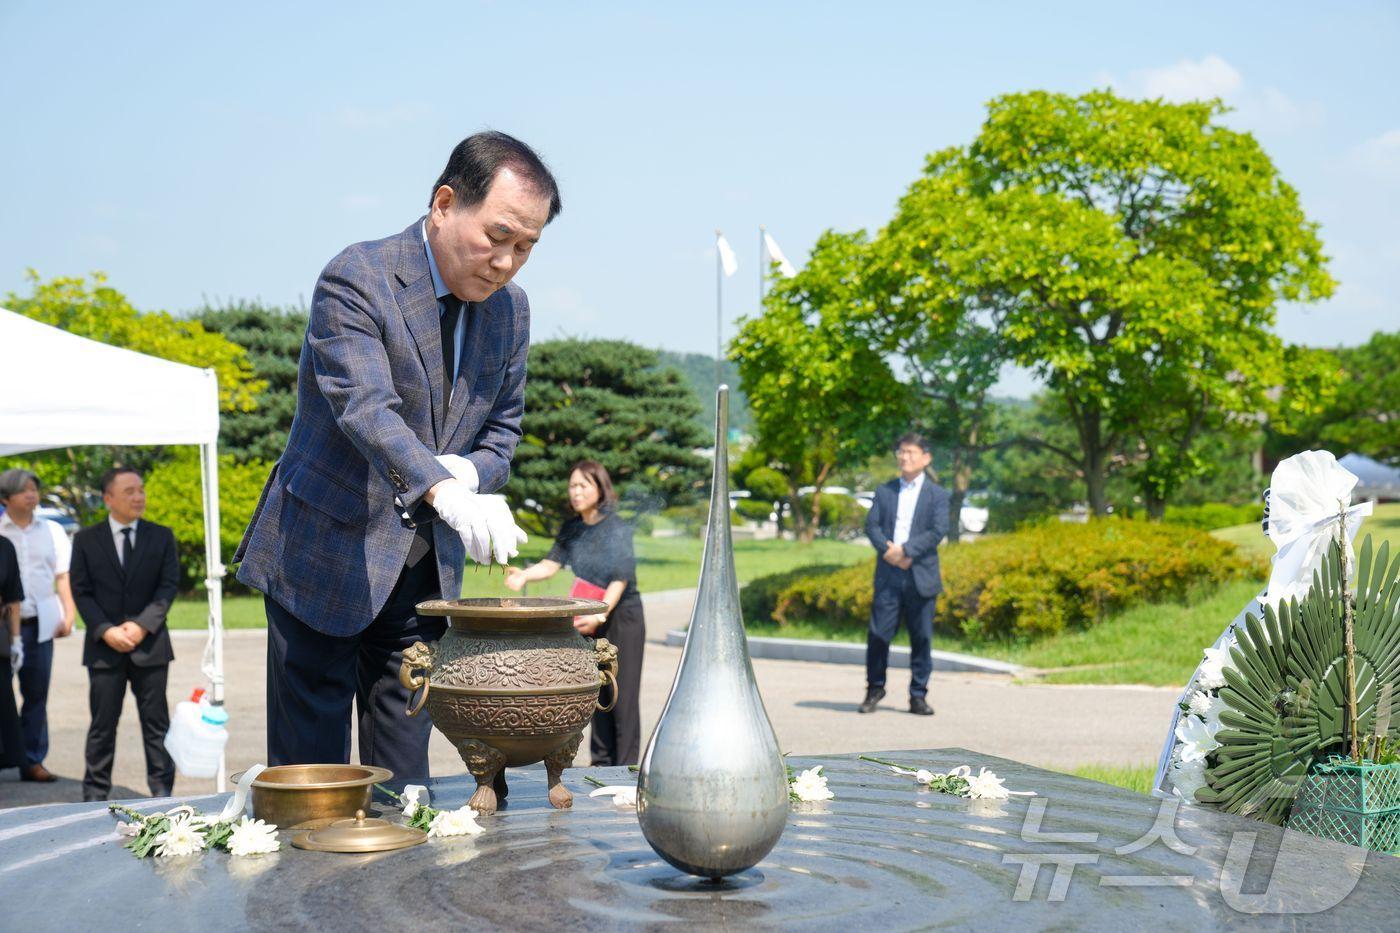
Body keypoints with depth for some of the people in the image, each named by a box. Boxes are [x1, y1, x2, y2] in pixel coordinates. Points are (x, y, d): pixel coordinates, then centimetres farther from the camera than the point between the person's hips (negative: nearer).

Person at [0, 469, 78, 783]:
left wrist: (69, 614, 4)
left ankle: (33, 760, 8)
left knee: (37, 694, 4)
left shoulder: (52, 531, 14)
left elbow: (63, 575, 14)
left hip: (40, 623, 3)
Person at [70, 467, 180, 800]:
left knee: (156, 721, 3)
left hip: (149, 644, 1)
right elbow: (81, 592, 1)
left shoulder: (161, 536, 6)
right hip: (104, 646, 0)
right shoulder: (86, 539, 5)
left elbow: (168, 585, 1)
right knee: (102, 723, 2)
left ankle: (162, 790, 8)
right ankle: (95, 793, 8)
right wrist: (105, 631, -12)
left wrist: (142, 625, -12)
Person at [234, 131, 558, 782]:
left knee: (404, 782, 8)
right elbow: (366, 409, -30)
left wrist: (469, 472, -13)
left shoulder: (510, 310, 5)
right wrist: (444, 492, -47)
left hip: (427, 574, 6)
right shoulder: (356, 280, -16)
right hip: (325, 562, -5)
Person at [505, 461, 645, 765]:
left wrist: (600, 615, -27)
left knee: (623, 693, -6)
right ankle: (601, 761, 19)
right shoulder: (572, 529, 4)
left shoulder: (617, 528, -15)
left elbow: (620, 580, -19)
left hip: (621, 615, -6)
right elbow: (552, 563, -2)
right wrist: (525, 575, -21)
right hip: (591, 618, 7)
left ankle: (626, 766, -2)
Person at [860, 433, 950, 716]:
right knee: (878, 634, -1)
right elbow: (871, 525, 4)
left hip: (921, 575, -1)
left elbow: (938, 531, -7)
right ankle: (875, 689, 14)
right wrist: (887, 549, -15)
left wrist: (906, 550, -17)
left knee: (921, 638, 2)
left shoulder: (937, 495, 6)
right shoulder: (884, 491, 14)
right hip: (888, 575, 1)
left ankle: (918, 696, 10)